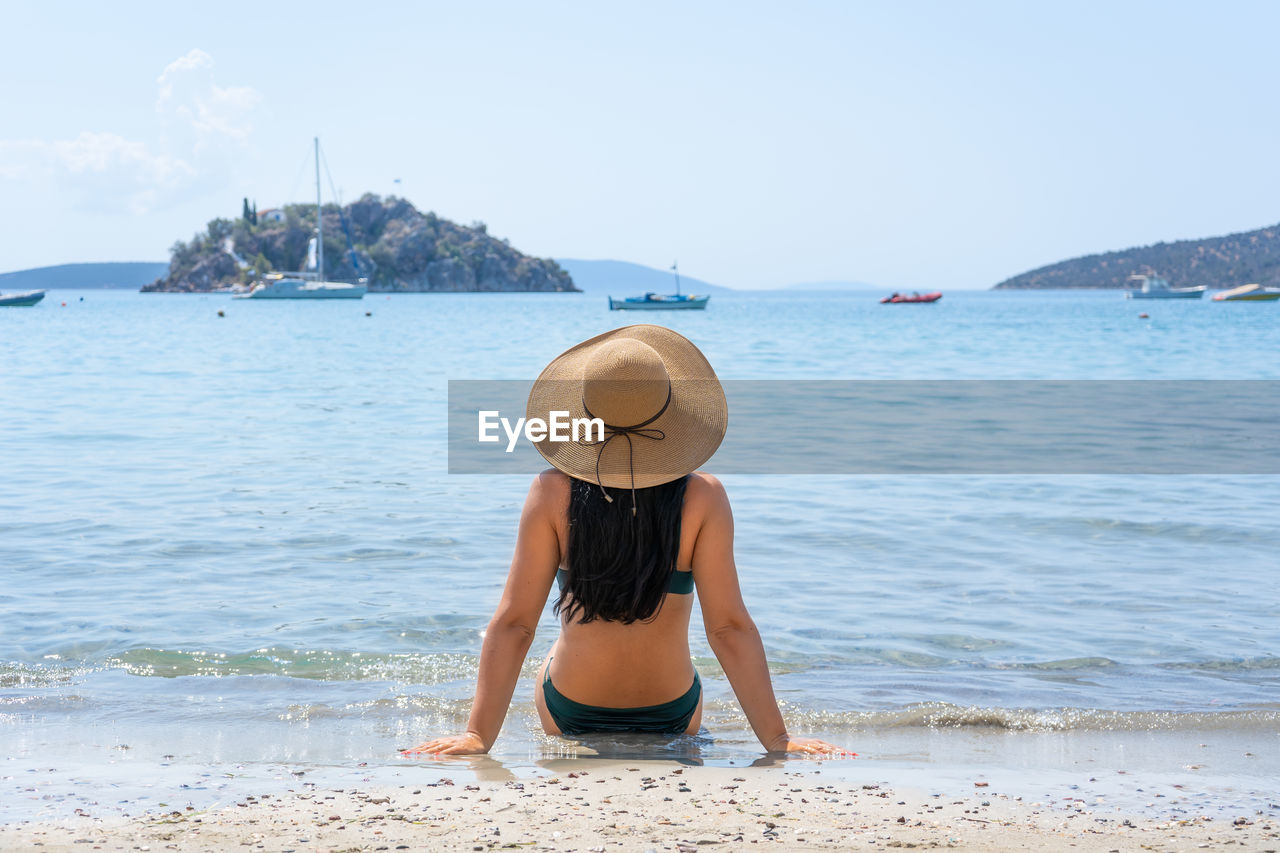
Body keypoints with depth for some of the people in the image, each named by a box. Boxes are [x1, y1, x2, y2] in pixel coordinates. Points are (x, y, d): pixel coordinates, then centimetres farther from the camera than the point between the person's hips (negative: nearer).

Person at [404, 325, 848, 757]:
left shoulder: (553, 494, -19)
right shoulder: (702, 497, -19)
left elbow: (512, 624, -19)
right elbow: (729, 629, -20)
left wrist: (478, 735, -16)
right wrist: (777, 739, -14)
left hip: (569, 712, 1)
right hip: (672, 716, 0)